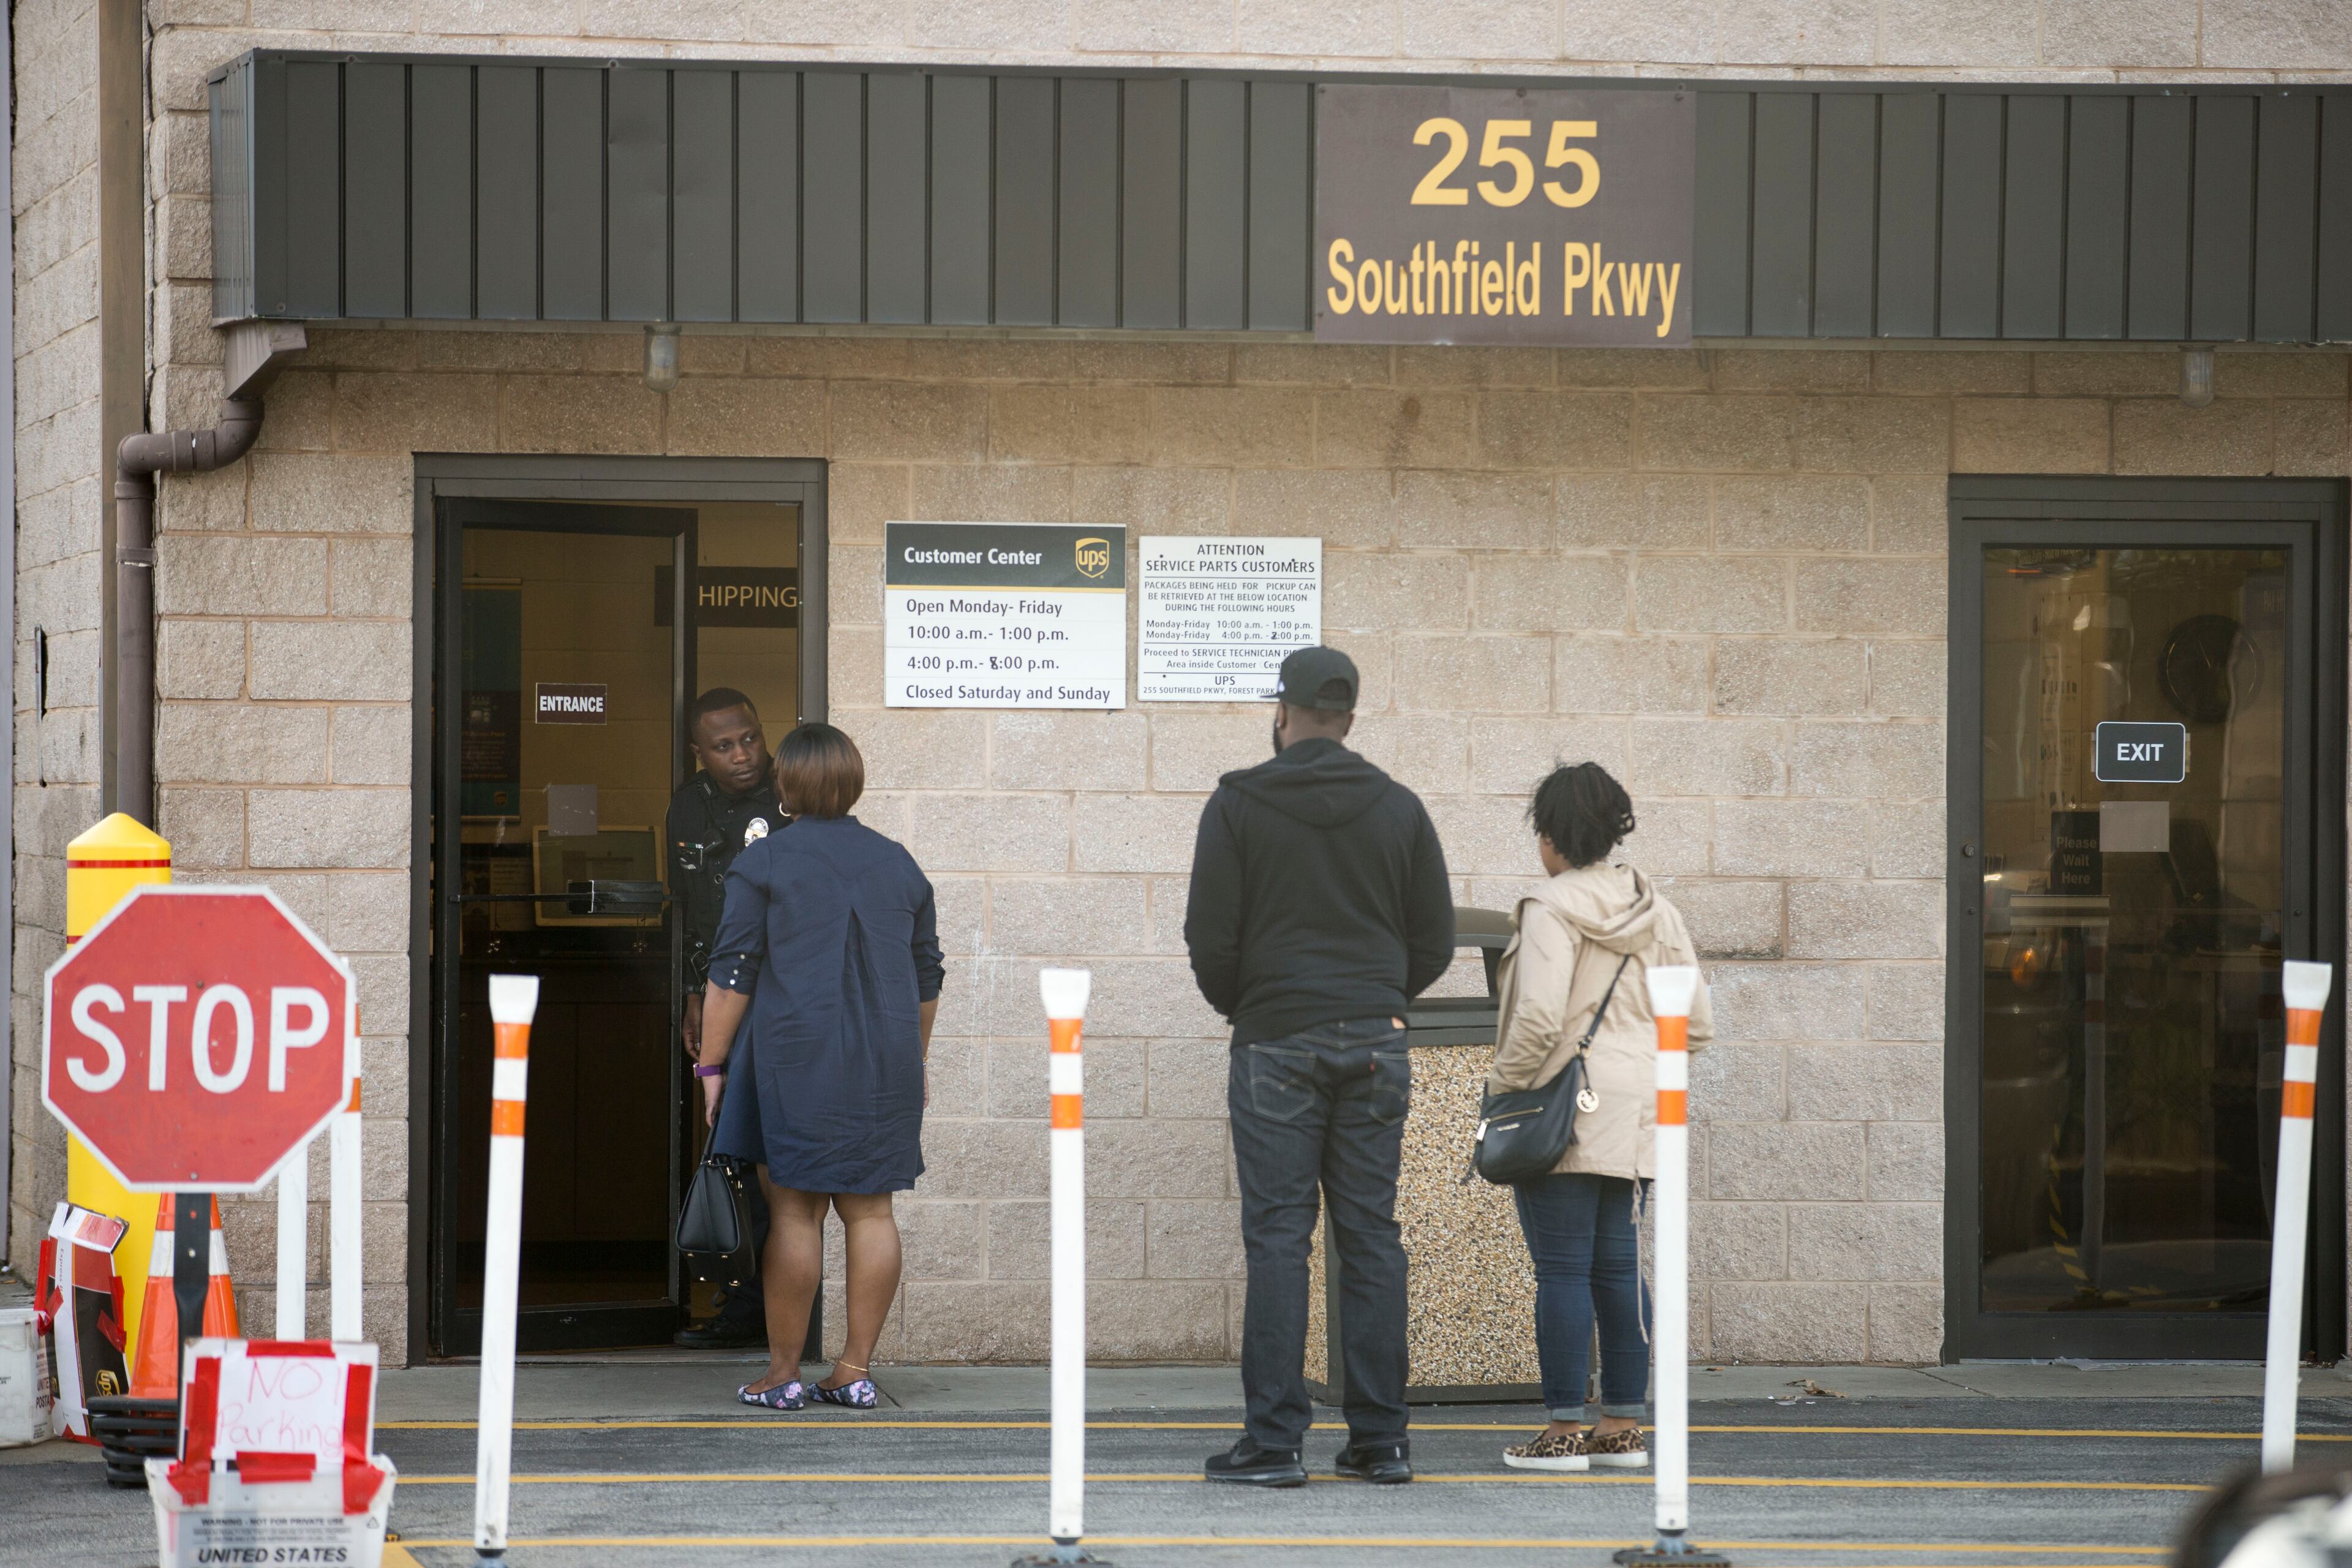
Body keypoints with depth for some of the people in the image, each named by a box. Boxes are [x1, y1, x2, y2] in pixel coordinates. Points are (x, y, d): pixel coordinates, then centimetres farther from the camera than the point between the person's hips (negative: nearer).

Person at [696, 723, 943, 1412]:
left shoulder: (763, 863, -3)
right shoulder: (899, 865, 11)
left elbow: (732, 975, -6)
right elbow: (927, 979, 15)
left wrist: (712, 1065, -1)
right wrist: (914, 1065, 24)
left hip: (794, 1056, -4)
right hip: (884, 1062, 4)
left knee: (793, 1209, -2)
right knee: (869, 1209, 5)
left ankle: (783, 1373, 0)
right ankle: (856, 1371, 5)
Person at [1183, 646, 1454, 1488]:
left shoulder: (1239, 803, -3)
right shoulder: (1399, 807, 7)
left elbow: (1210, 936, -5)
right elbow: (1435, 939, 7)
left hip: (1276, 1045, -3)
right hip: (1375, 1043, 3)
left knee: (1277, 1237, -3)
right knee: (1371, 1237, 5)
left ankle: (1274, 1440, -7)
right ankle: (1380, 1440, 5)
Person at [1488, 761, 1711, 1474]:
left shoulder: (1554, 907, -12)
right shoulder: (1656, 910, 11)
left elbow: (1540, 1017, -21)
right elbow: (1696, 1021, 11)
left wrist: (1503, 1086, -8)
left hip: (1564, 1108, -7)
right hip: (1636, 1110, 7)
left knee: (1563, 1269, -4)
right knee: (1618, 1267, 10)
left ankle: (1565, 1430, -3)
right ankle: (1623, 1427, 13)